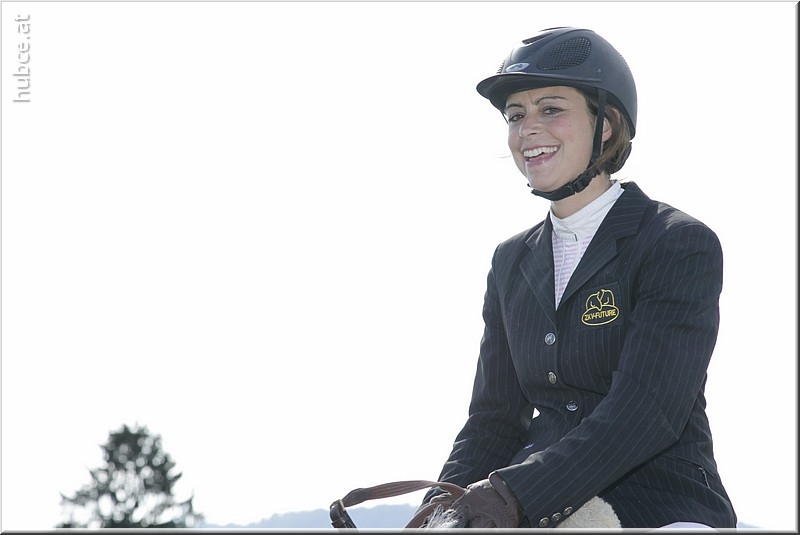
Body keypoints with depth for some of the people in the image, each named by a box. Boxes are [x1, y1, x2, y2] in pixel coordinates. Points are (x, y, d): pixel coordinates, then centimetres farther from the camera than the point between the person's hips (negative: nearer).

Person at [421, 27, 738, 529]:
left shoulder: (682, 245, -6)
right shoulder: (512, 262, 14)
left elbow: (648, 410, -17)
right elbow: (495, 417, 14)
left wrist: (516, 493, -25)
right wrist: (440, 511, -4)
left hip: (665, 511, -5)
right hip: (544, 519, 5)